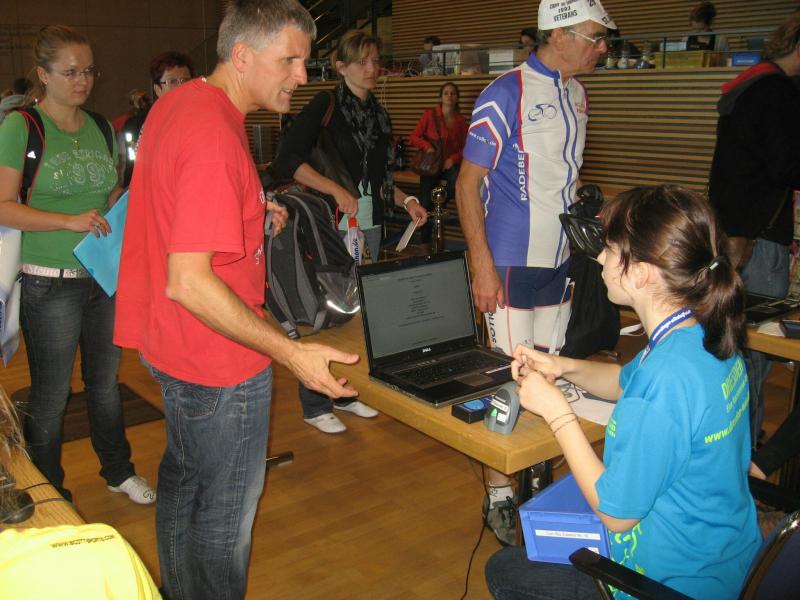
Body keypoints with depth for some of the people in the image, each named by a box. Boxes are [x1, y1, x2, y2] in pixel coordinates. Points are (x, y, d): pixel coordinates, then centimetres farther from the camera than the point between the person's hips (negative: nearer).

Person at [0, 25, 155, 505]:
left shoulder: (100, 128, 8)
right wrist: (70, 221, -22)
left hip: (105, 276, 5)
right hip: (49, 283, -5)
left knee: (106, 380, 18)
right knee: (51, 394, 6)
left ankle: (119, 471, 35)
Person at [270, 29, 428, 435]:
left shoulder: (379, 115, 14)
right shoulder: (324, 107, -6)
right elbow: (288, 161, -17)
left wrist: (407, 201, 7)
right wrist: (336, 190, -25)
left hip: (369, 225, 7)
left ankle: (347, 391, 28)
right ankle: (316, 406, 11)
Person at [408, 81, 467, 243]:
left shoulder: (461, 120, 1)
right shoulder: (430, 115, -4)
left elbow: (464, 148, 5)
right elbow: (413, 137, -3)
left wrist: (453, 158, -14)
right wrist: (427, 146, -21)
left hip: (449, 165, 1)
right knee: (425, 207, -5)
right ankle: (425, 243, 16)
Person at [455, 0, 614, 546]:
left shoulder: (577, 94, 11)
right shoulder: (506, 95, -12)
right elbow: (468, 184, -14)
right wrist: (483, 266, -19)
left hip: (561, 261, 8)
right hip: (513, 264, -7)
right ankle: (499, 497, 15)